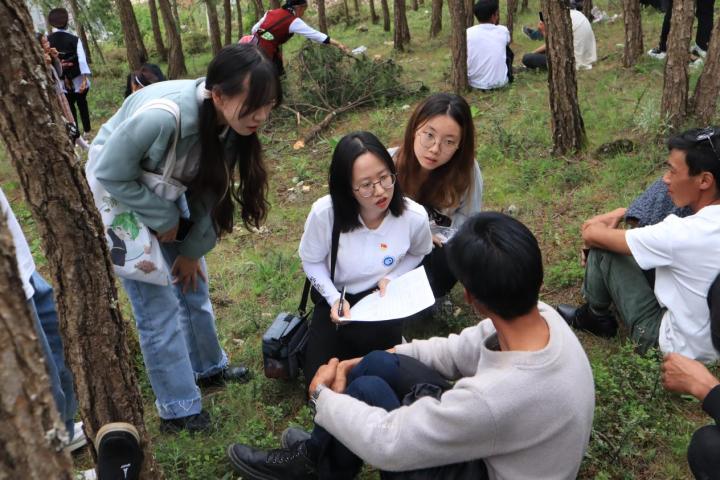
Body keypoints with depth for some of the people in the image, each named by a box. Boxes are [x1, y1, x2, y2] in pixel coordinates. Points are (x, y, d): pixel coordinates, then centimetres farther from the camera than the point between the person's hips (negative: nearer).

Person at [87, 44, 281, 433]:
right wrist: (164, 221, -18)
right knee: (159, 306, -4)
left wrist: (193, 248, 0)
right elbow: (109, 174, -26)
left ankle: (209, 368, 39)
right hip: (119, 195, -6)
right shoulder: (162, 117, -40)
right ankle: (178, 411, 13)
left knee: (193, 284, 15)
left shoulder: (234, 123, -18)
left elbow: (212, 190, -7)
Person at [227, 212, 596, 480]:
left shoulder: (497, 397, -41)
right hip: (496, 443, 7)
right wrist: (369, 360, -1)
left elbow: (387, 444, -28)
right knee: (378, 366, -1)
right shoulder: (543, 317, -17)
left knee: (368, 390, -12)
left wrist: (322, 397, -10)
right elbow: (457, 351, -1)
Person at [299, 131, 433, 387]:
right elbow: (312, 261, -7)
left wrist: (392, 278, -14)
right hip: (337, 297, 0)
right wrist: (334, 298, -21)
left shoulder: (414, 217, -24)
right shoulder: (324, 213, -27)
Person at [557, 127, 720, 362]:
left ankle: (595, 317, 20)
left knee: (601, 248, -7)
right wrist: (619, 213, 0)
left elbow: (592, 235, -22)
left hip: (674, 347, -8)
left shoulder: (685, 233, -33)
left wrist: (596, 229, 1)